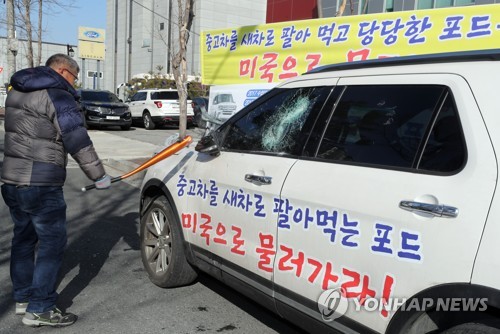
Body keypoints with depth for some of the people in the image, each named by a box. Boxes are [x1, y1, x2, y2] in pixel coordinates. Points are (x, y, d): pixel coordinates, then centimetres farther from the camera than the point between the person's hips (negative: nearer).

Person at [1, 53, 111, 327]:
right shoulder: (57, 95, -12)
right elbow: (78, 142, -16)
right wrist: (98, 175, -9)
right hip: (41, 185, -9)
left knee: (24, 238, 18)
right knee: (52, 243, -2)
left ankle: (23, 297, 29)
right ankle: (39, 309, 3)